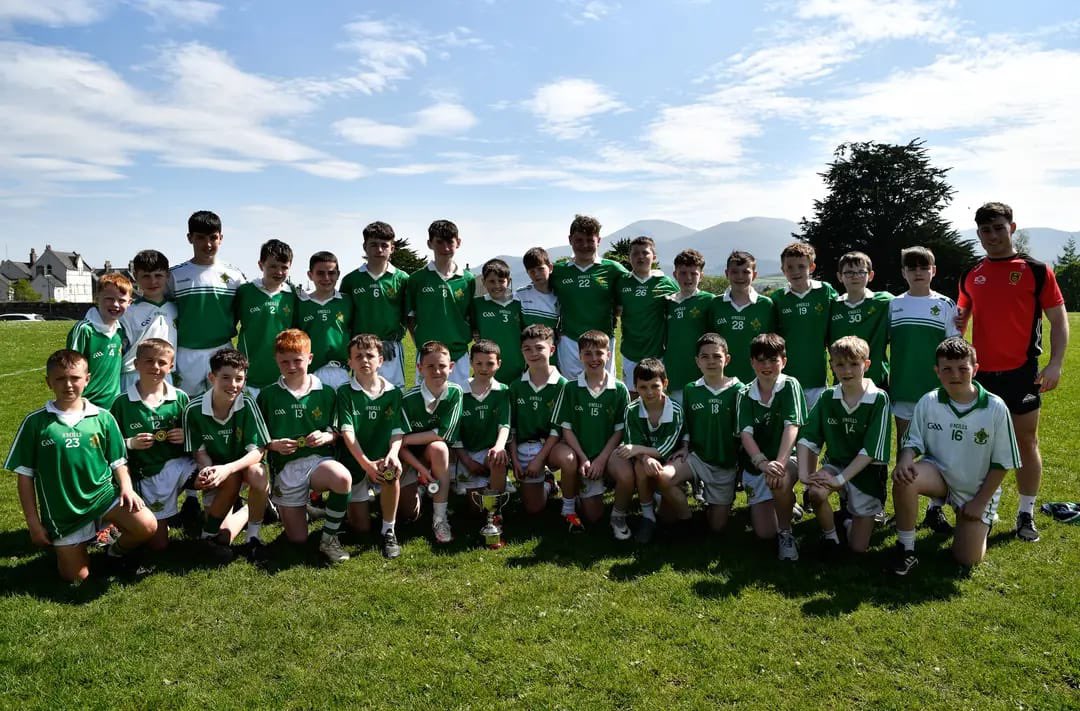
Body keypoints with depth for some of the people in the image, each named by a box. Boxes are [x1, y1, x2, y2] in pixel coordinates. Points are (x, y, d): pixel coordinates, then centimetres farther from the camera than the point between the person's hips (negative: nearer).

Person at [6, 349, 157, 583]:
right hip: (62, 508, 0)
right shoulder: (35, 422, -6)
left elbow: (118, 462, 5)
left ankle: (118, 550, 10)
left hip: (103, 492, 1)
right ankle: (63, 545, 39)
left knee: (147, 526, -24)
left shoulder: (103, 418, -3)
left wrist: (126, 487, -15)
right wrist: (33, 522, -2)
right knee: (77, 577, 6)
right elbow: (25, 475, -2)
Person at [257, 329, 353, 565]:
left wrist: (327, 436, -14)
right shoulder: (267, 395, 5)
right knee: (297, 539, -2)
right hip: (285, 466, 1)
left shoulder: (326, 393, 5)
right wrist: (273, 445, -13)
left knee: (343, 478, -38)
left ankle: (329, 538, -14)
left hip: (319, 460, 0)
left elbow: (337, 432, 8)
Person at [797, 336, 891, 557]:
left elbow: (872, 449, -20)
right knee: (816, 492, -33)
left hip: (867, 472, -2)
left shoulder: (878, 400, -16)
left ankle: (852, 511, 31)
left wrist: (840, 479, -25)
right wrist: (804, 473, -23)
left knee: (858, 547, -2)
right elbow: (807, 438, -8)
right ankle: (829, 536, -2)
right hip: (835, 464, 2)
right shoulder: (827, 397, -5)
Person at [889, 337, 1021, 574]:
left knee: (967, 559, -5)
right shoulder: (928, 402, -11)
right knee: (904, 479, -35)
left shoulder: (995, 408, -15)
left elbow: (1002, 462, -7)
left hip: (977, 489, 0)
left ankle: (983, 519, 29)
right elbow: (913, 441, -3)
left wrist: (980, 502, -7)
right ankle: (905, 548, -17)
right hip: (939, 472, 1)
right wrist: (905, 460, -28)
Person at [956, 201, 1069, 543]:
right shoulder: (971, 275, 7)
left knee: (1026, 442, 6)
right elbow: (961, 318, 19)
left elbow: (1059, 319, -3)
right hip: (981, 373, 3)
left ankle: (1026, 514, 18)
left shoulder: (1036, 270, -3)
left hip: (1021, 372, -3)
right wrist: (956, 322, -4)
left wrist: (1055, 363, -13)